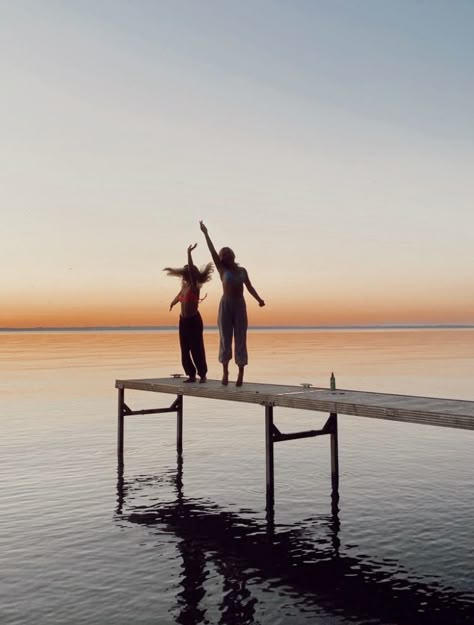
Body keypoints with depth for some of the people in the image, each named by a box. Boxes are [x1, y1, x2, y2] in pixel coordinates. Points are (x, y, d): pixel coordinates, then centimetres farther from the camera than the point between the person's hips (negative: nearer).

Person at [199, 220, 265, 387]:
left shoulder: (242, 270, 11)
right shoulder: (222, 269, 3)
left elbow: (249, 287, 8)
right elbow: (212, 251, -3)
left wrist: (259, 299, -8)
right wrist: (205, 233, -5)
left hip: (240, 305, 2)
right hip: (226, 305, -2)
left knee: (240, 339, 0)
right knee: (225, 339, -1)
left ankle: (241, 372, 1)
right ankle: (225, 371, 5)